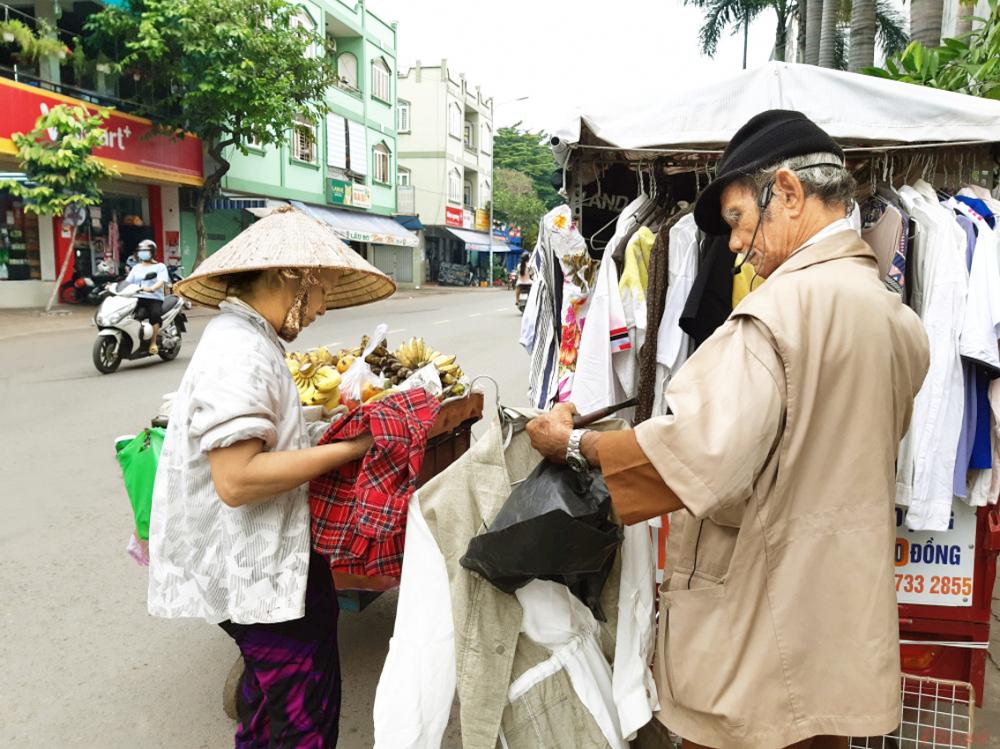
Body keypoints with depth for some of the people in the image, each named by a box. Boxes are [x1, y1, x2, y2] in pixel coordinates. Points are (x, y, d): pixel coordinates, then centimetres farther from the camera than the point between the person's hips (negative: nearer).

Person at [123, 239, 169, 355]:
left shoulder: (160, 267, 10)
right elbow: (127, 281, 16)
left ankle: (153, 343, -26)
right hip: (137, 298, 4)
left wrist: (151, 289, -30)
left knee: (155, 314, -34)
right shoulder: (136, 268, 27)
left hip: (154, 298, -3)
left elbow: (161, 282, -9)